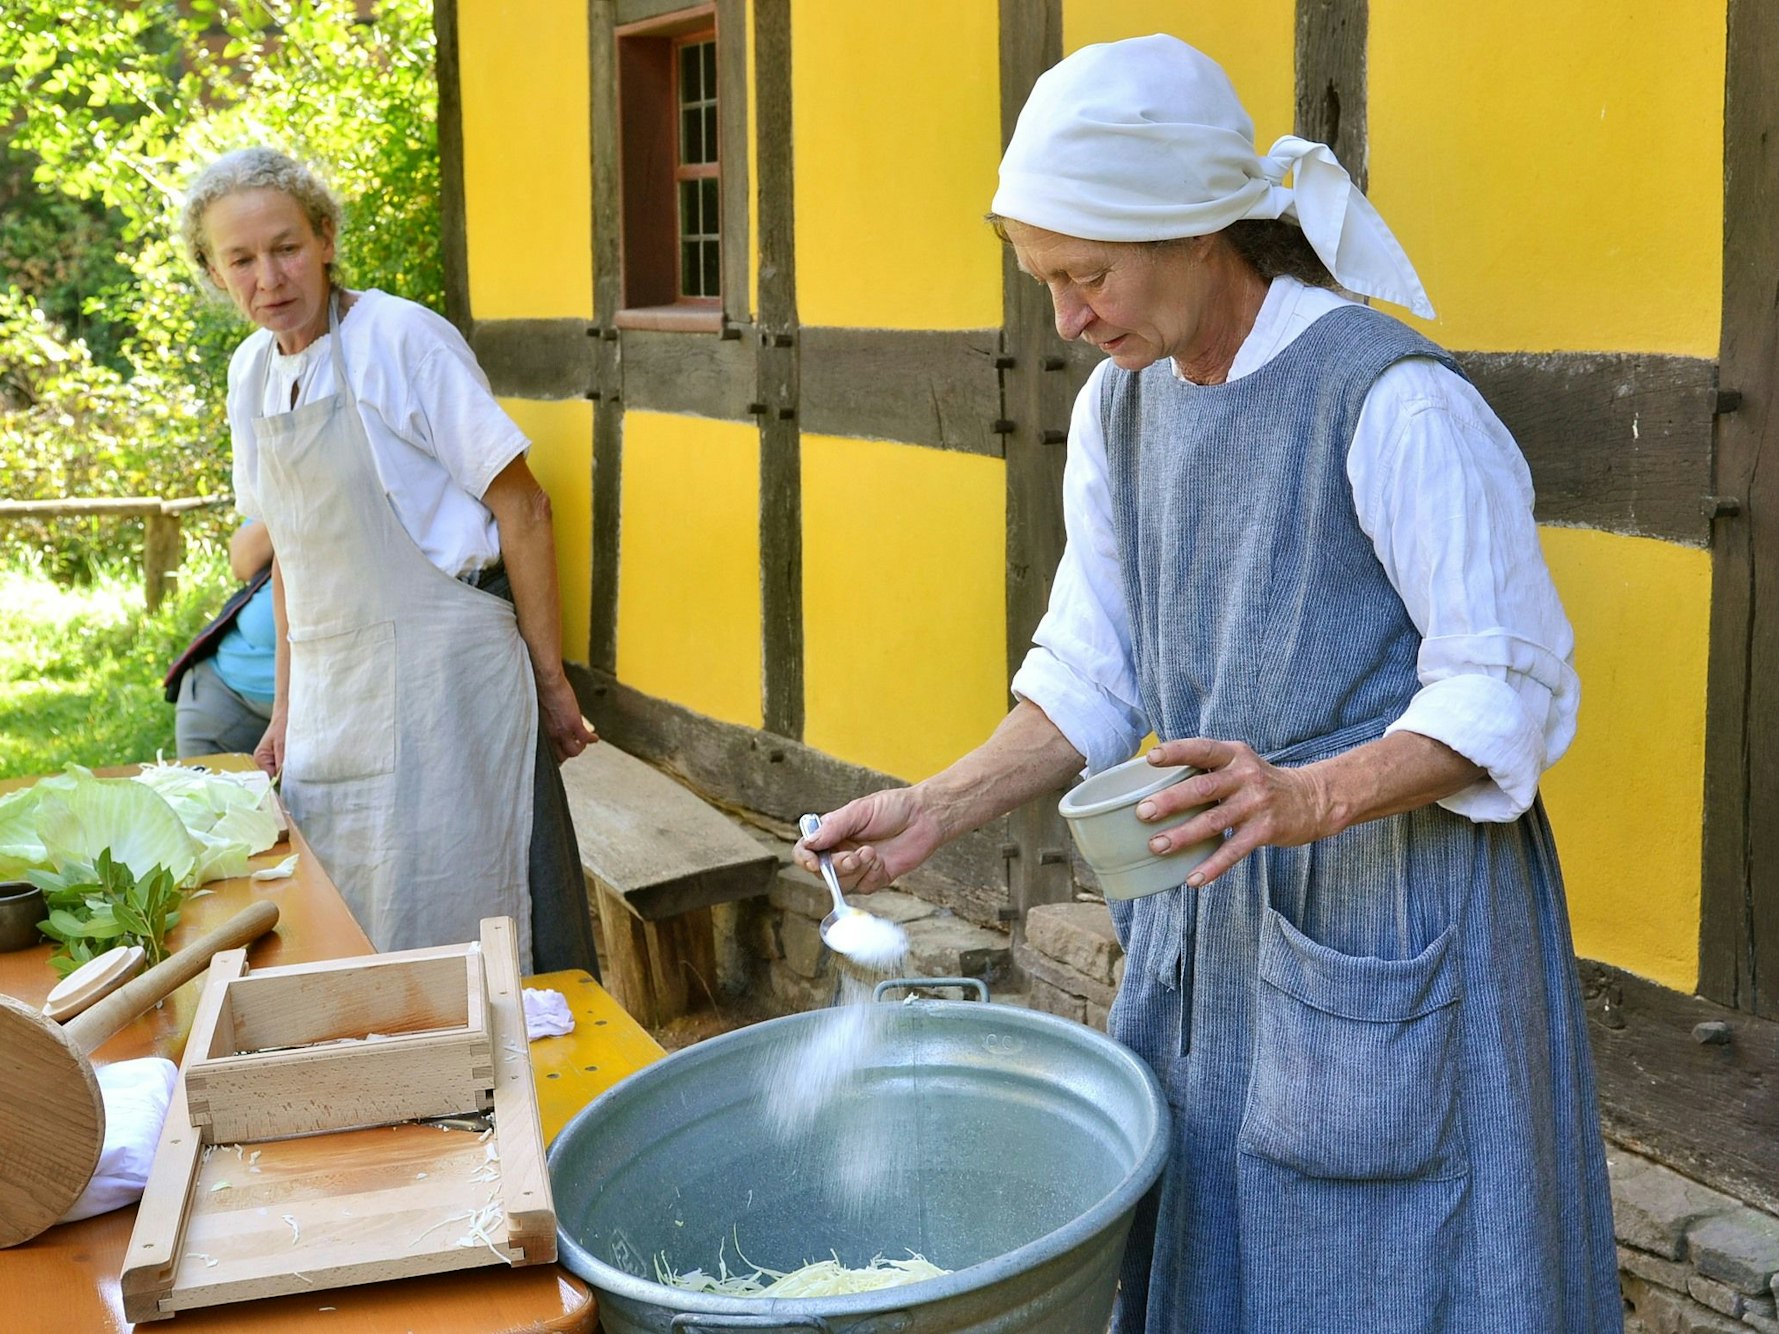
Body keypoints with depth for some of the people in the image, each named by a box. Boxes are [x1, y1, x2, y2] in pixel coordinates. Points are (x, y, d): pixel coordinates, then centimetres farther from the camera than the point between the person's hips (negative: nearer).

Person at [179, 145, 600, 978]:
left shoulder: (402, 338, -10)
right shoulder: (251, 370, 10)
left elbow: (522, 509, -10)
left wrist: (549, 682, -10)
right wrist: (288, 709, 17)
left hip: (440, 668, -6)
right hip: (330, 691, 7)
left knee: (449, 932, -3)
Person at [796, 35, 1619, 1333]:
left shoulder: (1395, 403, -19)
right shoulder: (1119, 407, 4)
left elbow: (1511, 689, -17)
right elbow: (1095, 677, 9)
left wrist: (1309, 797, -31)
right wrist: (937, 807, -4)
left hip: (1395, 919, -6)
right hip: (1204, 906, 7)